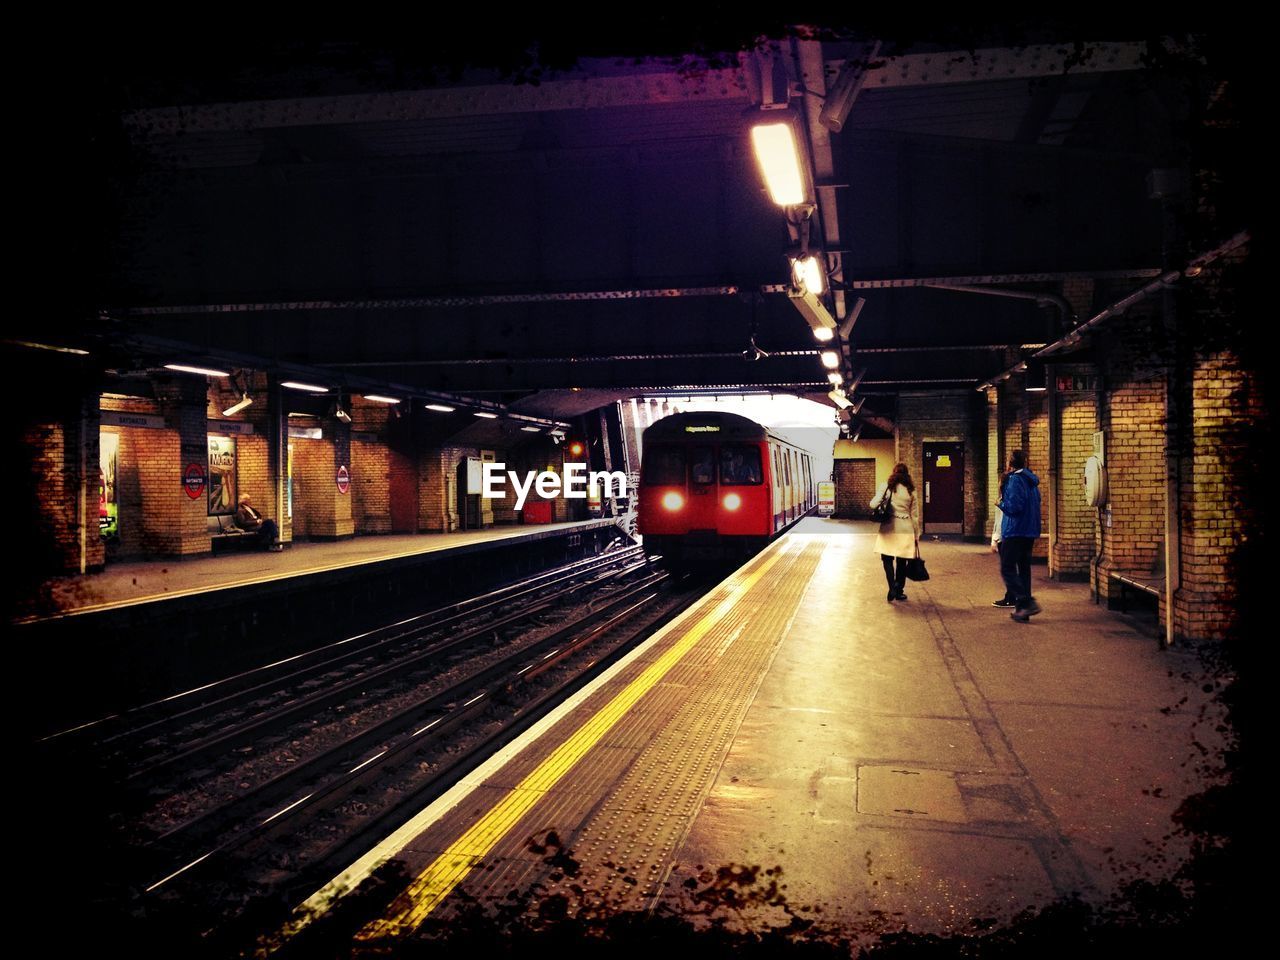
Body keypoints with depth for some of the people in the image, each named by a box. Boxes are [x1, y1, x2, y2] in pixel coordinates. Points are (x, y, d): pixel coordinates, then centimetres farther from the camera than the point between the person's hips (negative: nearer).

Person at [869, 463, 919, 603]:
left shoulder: (886, 486, -3)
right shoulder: (911, 490, 4)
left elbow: (873, 504, -9)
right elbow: (913, 514, 7)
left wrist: (869, 504, 15)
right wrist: (916, 534, 14)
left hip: (888, 527, -2)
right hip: (905, 528, 2)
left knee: (887, 559, 6)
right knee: (901, 562, 11)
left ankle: (892, 588, -11)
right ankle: (899, 591, 17)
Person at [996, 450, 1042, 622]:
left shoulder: (1014, 479, -14)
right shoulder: (1031, 480, 15)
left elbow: (1014, 506, -20)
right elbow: (1035, 504, 21)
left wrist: (1001, 504, -3)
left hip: (1015, 532, -9)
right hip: (1030, 532, 9)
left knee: (1007, 569, -6)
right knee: (1024, 569, 12)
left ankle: (1027, 602, -18)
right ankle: (1022, 609, 14)